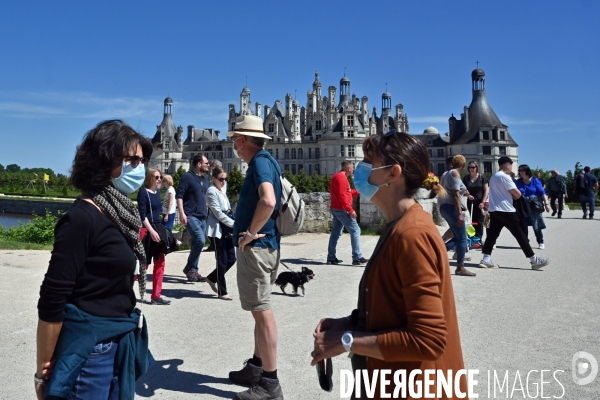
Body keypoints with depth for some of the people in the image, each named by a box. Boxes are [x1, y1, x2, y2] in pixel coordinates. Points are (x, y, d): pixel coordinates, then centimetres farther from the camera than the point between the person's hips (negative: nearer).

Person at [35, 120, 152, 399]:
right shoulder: (82, 218, -19)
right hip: (88, 348, -8)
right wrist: (44, 370, -10)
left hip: (121, 345, 8)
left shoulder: (121, 214, 6)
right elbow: (51, 302, -17)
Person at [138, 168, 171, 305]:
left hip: (158, 230, 8)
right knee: (144, 263, -2)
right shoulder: (143, 192, -10)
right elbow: (142, 214, -17)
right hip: (147, 231, -8)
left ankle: (156, 296, 12)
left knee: (160, 263, 6)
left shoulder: (157, 192, 13)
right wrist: (151, 231, -24)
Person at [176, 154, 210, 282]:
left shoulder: (205, 179, 17)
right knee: (200, 241, -18)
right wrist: (182, 213, -19)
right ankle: (190, 268, -3)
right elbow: (179, 195, -11)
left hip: (202, 217, 8)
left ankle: (193, 271, 15)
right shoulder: (187, 177, -6)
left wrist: (207, 213, 19)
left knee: (197, 243, 8)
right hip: (191, 216, -8)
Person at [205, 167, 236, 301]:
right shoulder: (212, 191, -10)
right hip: (217, 230, -8)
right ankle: (222, 292, 9)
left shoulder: (221, 191, 16)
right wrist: (234, 224, -17)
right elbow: (218, 213, -16)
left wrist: (232, 225, 6)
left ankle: (211, 278, 26)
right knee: (222, 261, -2)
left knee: (231, 258, 7)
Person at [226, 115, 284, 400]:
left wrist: (250, 233, -20)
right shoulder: (263, 161, 16)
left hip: (256, 246, -11)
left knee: (262, 311, -4)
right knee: (260, 310, 17)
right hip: (262, 245, 11)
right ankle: (256, 368, 31)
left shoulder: (261, 161, -14)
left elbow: (268, 201, -32)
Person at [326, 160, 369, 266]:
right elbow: (342, 196, -21)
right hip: (341, 209, -11)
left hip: (336, 209, 11)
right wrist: (350, 210, -21)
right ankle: (357, 258, -7)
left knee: (336, 233, 12)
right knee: (355, 230, -7)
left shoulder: (337, 176, 17)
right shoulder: (342, 177, -15)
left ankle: (331, 257, 13)